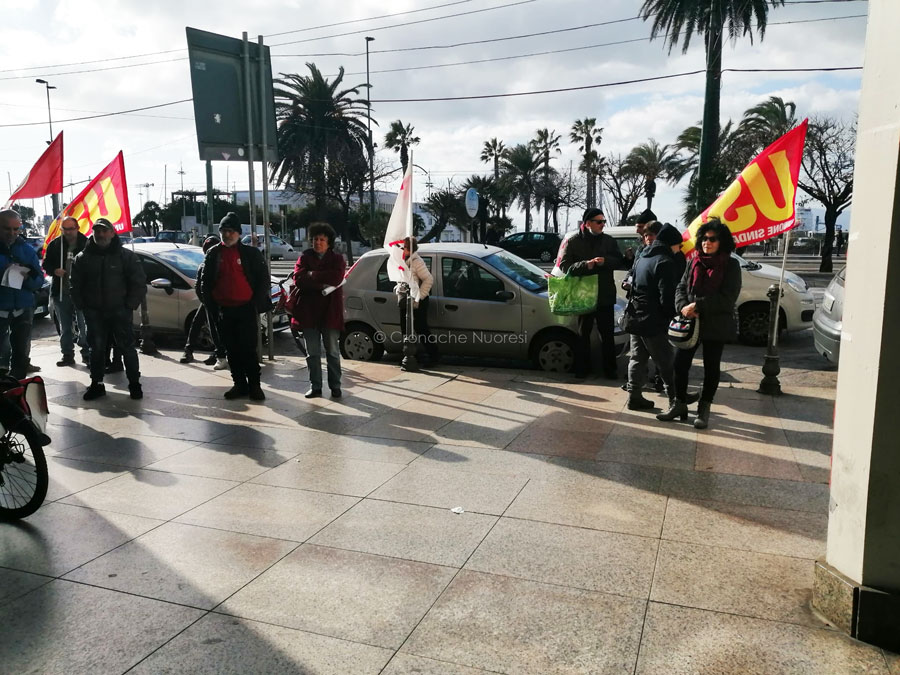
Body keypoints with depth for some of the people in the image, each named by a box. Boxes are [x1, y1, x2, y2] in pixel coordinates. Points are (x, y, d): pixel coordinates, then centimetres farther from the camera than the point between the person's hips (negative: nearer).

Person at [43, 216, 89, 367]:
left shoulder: (86, 244, -5)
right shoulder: (55, 245, 6)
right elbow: (46, 264, 13)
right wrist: (54, 271, -7)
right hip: (61, 292, 4)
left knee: (84, 325, -1)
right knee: (65, 327, 12)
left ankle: (87, 354, 9)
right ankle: (68, 355, 21)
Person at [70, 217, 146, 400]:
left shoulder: (126, 256, 0)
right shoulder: (82, 258, 7)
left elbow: (139, 283, -1)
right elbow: (75, 284, 12)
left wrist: (130, 305, -6)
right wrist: (82, 306, 3)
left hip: (120, 311, -2)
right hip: (94, 313, 3)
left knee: (127, 347, -1)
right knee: (96, 348, 7)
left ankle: (134, 383, 8)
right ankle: (96, 384, 17)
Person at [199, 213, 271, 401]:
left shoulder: (251, 253, 0)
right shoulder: (213, 254, 9)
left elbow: (263, 279, -1)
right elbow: (204, 280, 13)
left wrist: (256, 303, -8)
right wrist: (209, 303, 4)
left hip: (246, 309, -4)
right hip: (223, 310, 4)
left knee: (248, 349, -4)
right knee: (231, 350, 9)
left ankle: (254, 385, 6)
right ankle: (239, 384, 18)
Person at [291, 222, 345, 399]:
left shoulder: (337, 259, 5)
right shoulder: (304, 258, 8)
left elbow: (337, 278, -15)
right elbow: (298, 279, -9)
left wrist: (312, 275, -11)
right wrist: (323, 283, -15)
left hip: (330, 311, -1)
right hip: (309, 311, 2)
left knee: (333, 351, 5)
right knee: (312, 353, 7)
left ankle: (335, 386, 14)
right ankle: (315, 387, 16)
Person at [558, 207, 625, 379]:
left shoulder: (609, 241, 6)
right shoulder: (572, 242, -3)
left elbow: (619, 261, 2)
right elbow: (564, 266, -10)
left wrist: (605, 261, -19)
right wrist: (586, 265, -25)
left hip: (605, 295, 2)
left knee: (607, 334, 7)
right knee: (583, 333, 10)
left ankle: (609, 368, 17)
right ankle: (582, 368, 20)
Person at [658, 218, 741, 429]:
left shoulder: (730, 265, -5)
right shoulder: (694, 263, 8)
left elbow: (727, 298, -13)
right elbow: (681, 288, 6)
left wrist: (698, 305, -20)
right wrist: (684, 307, -15)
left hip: (716, 326, -4)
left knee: (711, 367, 7)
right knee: (680, 363, 4)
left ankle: (704, 409, 20)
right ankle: (679, 405, 20)